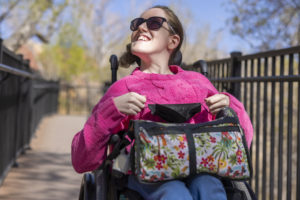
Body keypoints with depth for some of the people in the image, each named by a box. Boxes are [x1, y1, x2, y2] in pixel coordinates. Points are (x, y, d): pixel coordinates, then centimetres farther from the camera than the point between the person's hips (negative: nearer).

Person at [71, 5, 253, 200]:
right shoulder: (123, 88, 12)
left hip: (198, 172, 2)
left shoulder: (198, 82, 19)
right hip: (144, 174, -2)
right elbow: (82, 162, 3)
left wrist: (229, 106, 2)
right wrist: (112, 109, -11)